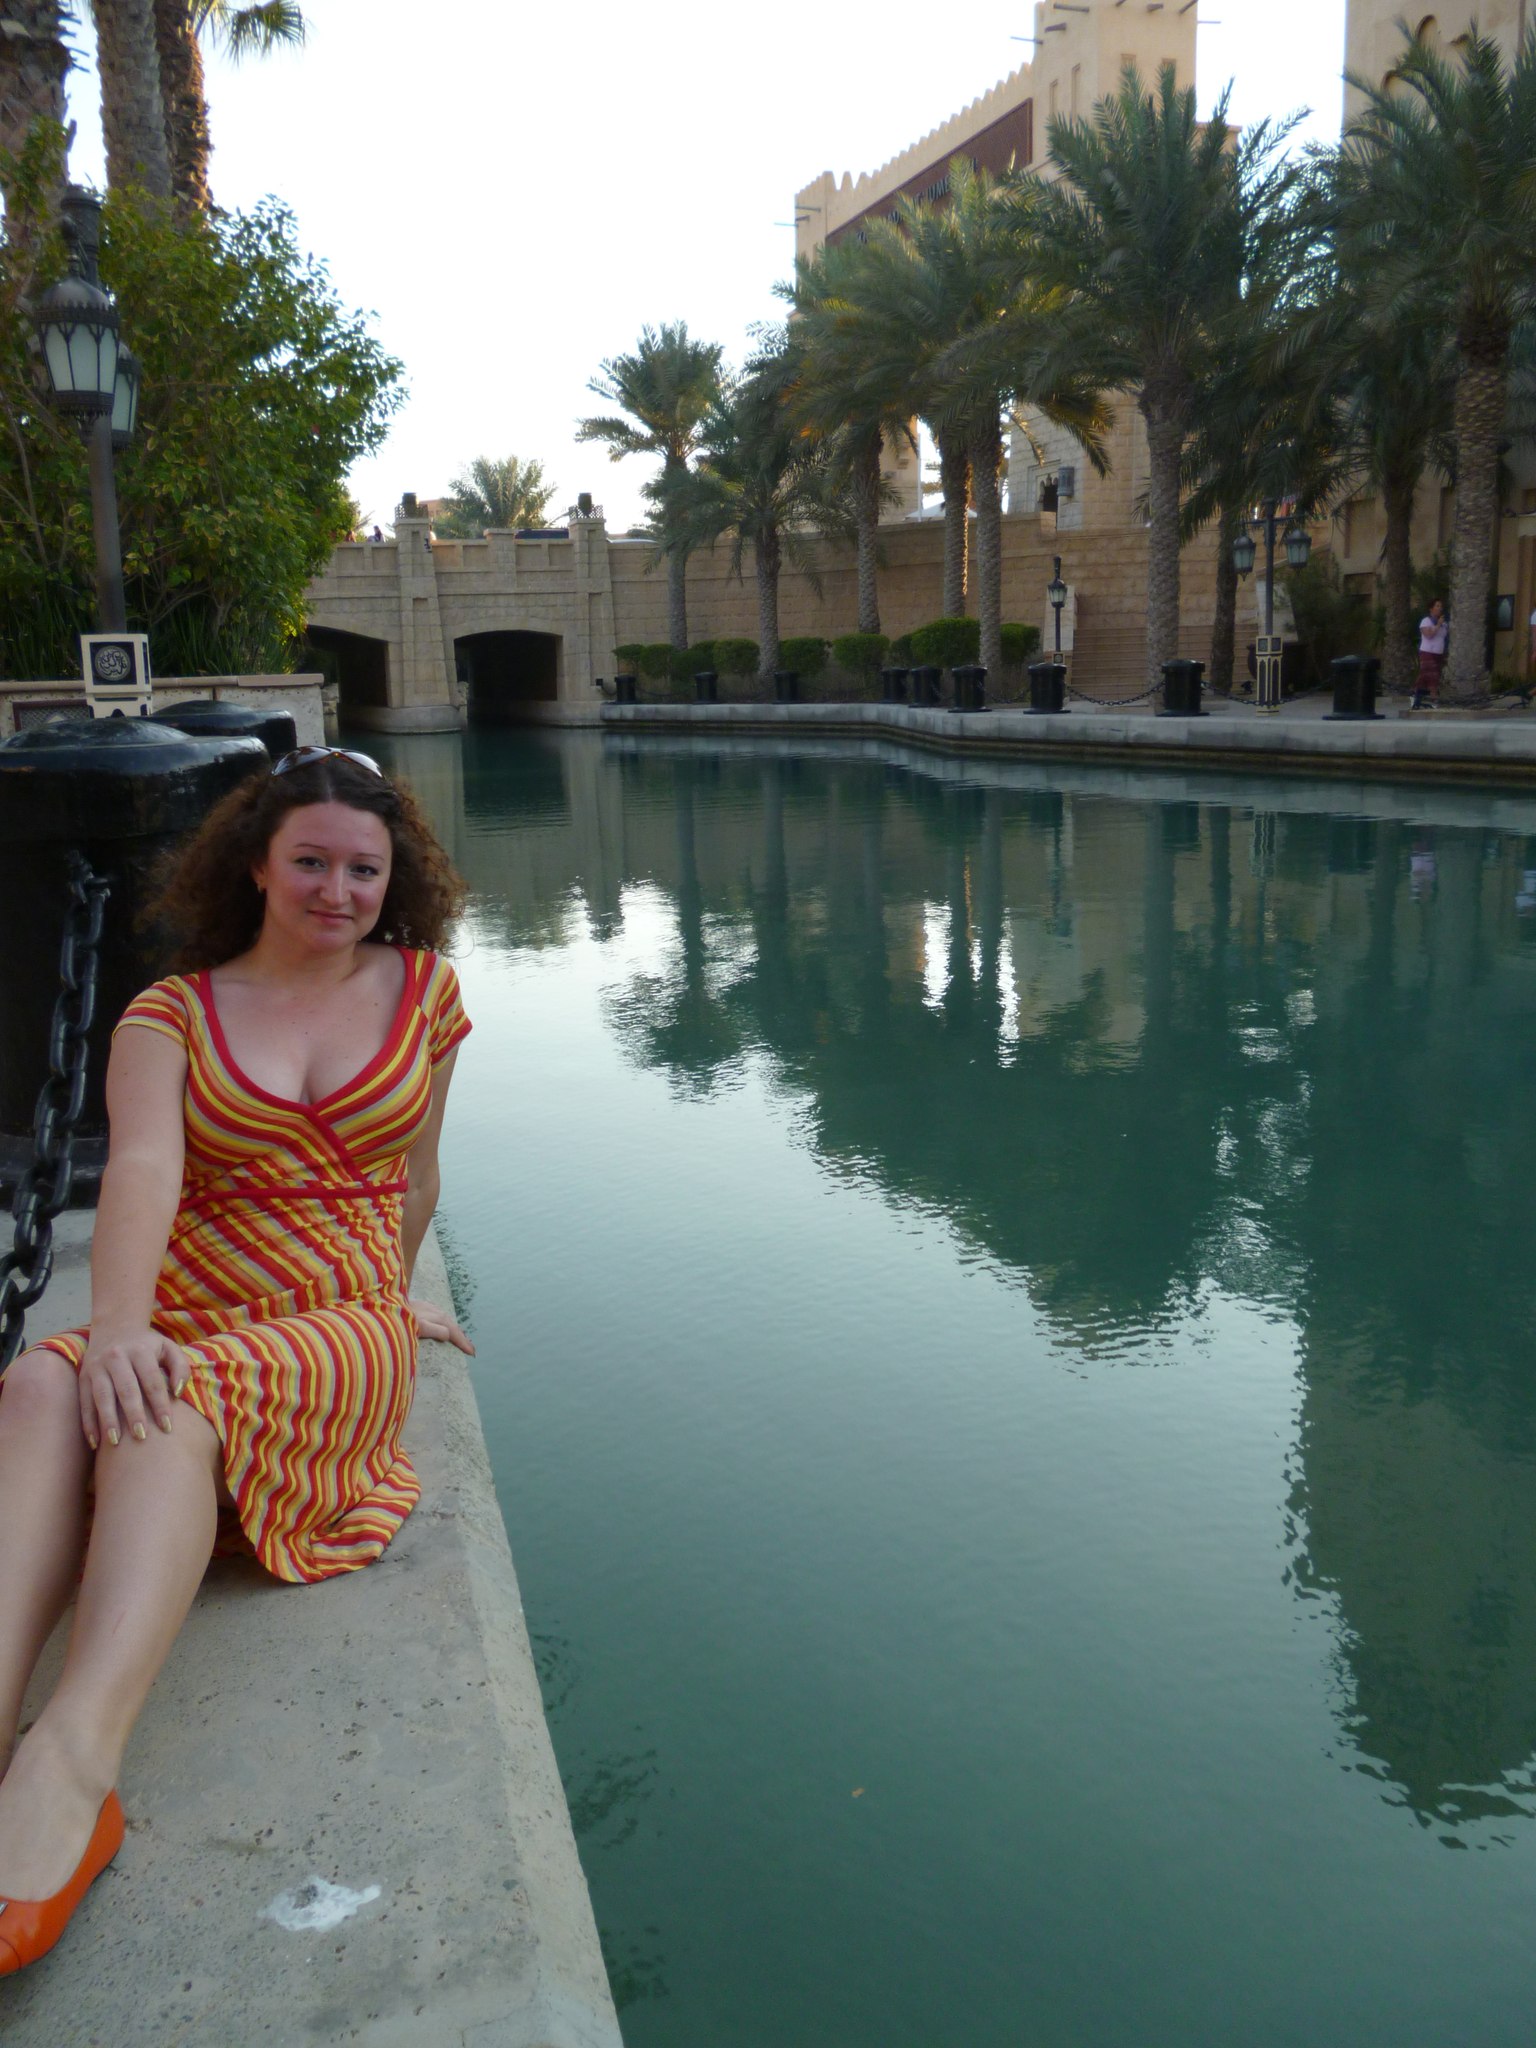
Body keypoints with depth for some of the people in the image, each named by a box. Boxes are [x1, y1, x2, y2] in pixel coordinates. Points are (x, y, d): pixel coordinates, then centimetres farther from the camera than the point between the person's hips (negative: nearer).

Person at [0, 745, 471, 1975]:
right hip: (186, 1330, 2)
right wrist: (118, 1324, -29)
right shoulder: (172, 1015, 7)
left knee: (173, 1402, -36)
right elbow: (143, 1168, -12)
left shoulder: (423, 990, 11)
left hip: (344, 1341, -1)